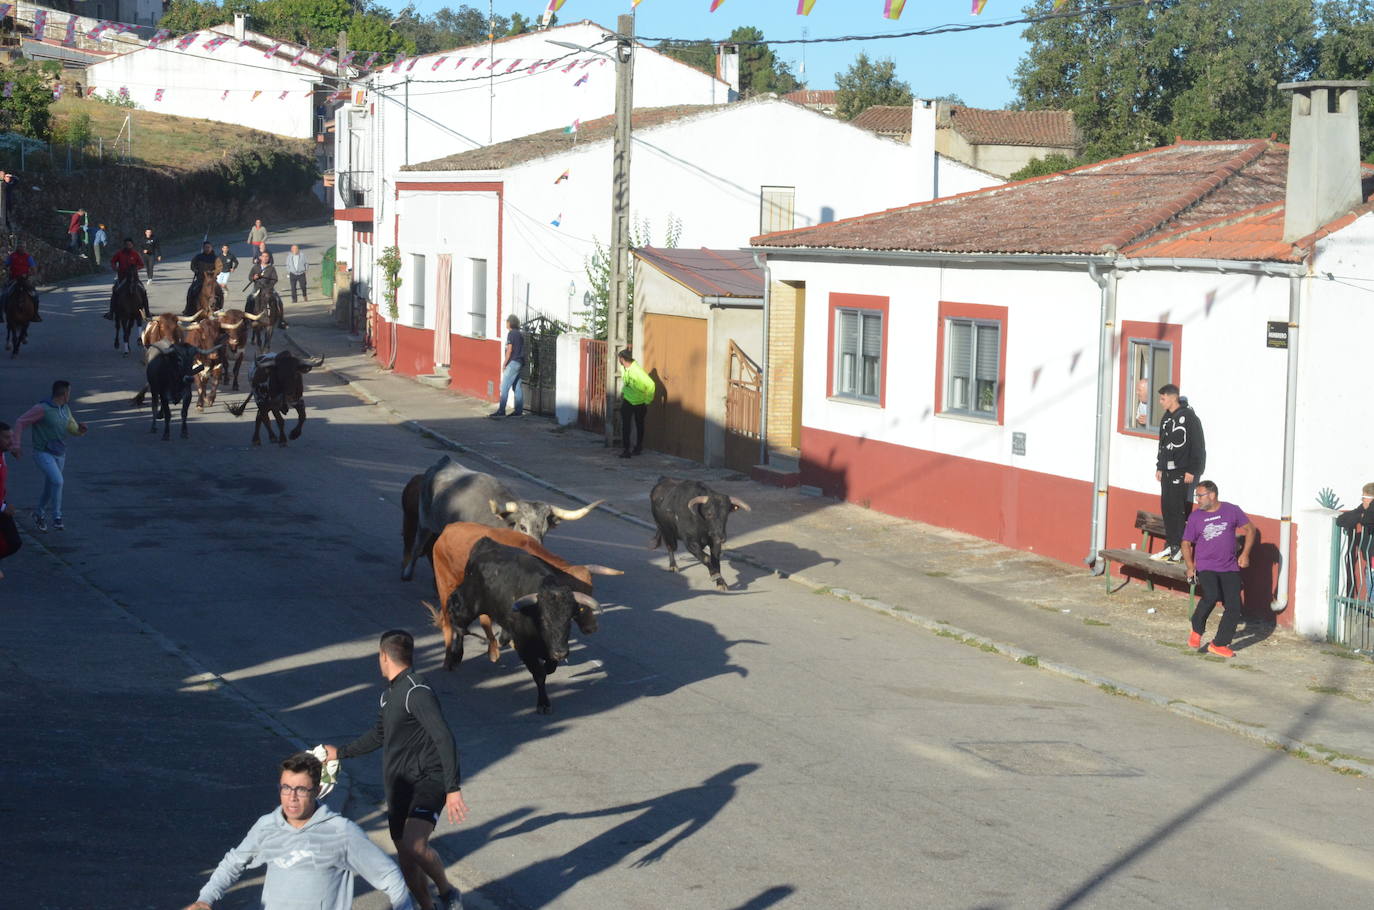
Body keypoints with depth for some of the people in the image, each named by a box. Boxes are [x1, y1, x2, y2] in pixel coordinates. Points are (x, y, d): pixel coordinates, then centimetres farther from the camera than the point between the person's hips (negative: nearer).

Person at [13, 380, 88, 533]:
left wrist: (81, 429, -10)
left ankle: (39, 514, 43)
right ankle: (57, 519, -18)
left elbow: (74, 429, 14)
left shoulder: (65, 408, 4)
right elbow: (21, 422, -12)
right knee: (57, 481, -27)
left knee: (50, 488, 17)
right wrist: (17, 444, -19)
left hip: (59, 455, 7)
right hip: (43, 453, -7)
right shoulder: (42, 408, -19)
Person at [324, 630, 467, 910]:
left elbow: (444, 739, -24)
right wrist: (340, 753, 43)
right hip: (399, 787, 9)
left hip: (427, 781, -9)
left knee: (414, 846, -26)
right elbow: (379, 735, 33)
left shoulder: (417, 692, -15)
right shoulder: (389, 694, 16)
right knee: (406, 858, 8)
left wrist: (453, 789, -31)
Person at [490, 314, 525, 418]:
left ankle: (501, 410, -12)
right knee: (517, 387, 9)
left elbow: (509, 350, -15)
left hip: (513, 363, -9)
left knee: (504, 387, -8)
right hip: (519, 363, 9)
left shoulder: (511, 334, -11)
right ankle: (519, 411, 8)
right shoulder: (520, 334, 15)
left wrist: (504, 363, -10)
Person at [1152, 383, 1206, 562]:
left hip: (1182, 472, -8)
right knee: (1166, 507, 7)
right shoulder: (1166, 418, 15)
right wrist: (1160, 467, 17)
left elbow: (1198, 446, -11)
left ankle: (1178, 548, -10)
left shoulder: (1188, 417, -9)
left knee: (1177, 508, -11)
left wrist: (1192, 471, -15)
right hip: (1167, 471, 8)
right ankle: (1170, 546, 14)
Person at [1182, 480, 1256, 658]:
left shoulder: (1232, 511, 1)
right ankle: (1197, 631, -4)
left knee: (1234, 607, -3)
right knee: (1211, 596, -28)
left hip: (1230, 568, 2)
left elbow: (1250, 529, 10)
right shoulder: (1195, 517, 2)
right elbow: (1186, 543, 8)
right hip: (1206, 567, -2)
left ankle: (1219, 644, 11)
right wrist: (1190, 567, -3)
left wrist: (1245, 553, 0)